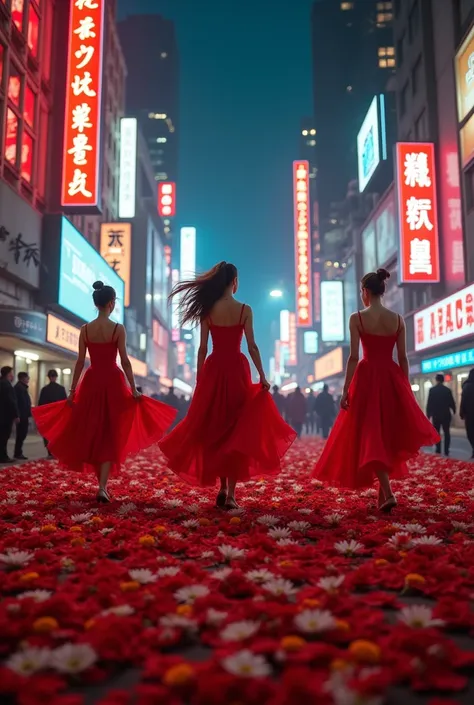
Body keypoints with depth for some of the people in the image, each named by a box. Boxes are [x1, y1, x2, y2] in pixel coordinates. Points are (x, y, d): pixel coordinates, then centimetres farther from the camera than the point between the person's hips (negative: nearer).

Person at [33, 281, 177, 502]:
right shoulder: (118, 329, -6)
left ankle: (103, 485, 23)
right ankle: (102, 486, -6)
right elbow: (125, 361, -9)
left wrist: (72, 390, 8)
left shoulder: (85, 329, 2)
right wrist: (134, 389, -4)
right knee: (109, 435, 4)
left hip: (91, 382, 3)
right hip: (113, 382, -3)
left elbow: (80, 362, 2)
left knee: (92, 433, 15)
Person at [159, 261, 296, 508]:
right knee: (237, 430, 6)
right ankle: (230, 494, 4)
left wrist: (199, 379, 8)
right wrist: (262, 376, 2)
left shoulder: (207, 310, 1)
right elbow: (252, 347, -6)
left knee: (215, 429, 15)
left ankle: (223, 488, 15)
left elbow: (202, 348, 1)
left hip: (213, 369, 2)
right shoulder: (244, 310, -4)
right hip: (237, 369, -2)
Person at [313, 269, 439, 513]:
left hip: (367, 378, -4)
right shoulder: (398, 319, 3)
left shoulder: (357, 318, -8)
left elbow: (353, 357, -11)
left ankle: (388, 493, -9)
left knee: (371, 436, 2)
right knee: (389, 433, 17)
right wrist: (407, 388, 11)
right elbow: (403, 358, 4)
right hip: (392, 378, 4)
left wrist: (346, 390, -7)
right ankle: (383, 490, 24)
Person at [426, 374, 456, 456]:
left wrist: (428, 415, 0)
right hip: (446, 415, 1)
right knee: (446, 433, 8)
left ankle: (438, 450, 4)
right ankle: (446, 451, 3)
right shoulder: (447, 390, -3)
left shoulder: (432, 390, -6)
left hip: (435, 415, -1)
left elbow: (429, 403, -7)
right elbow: (452, 402, 2)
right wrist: (453, 411, 21)